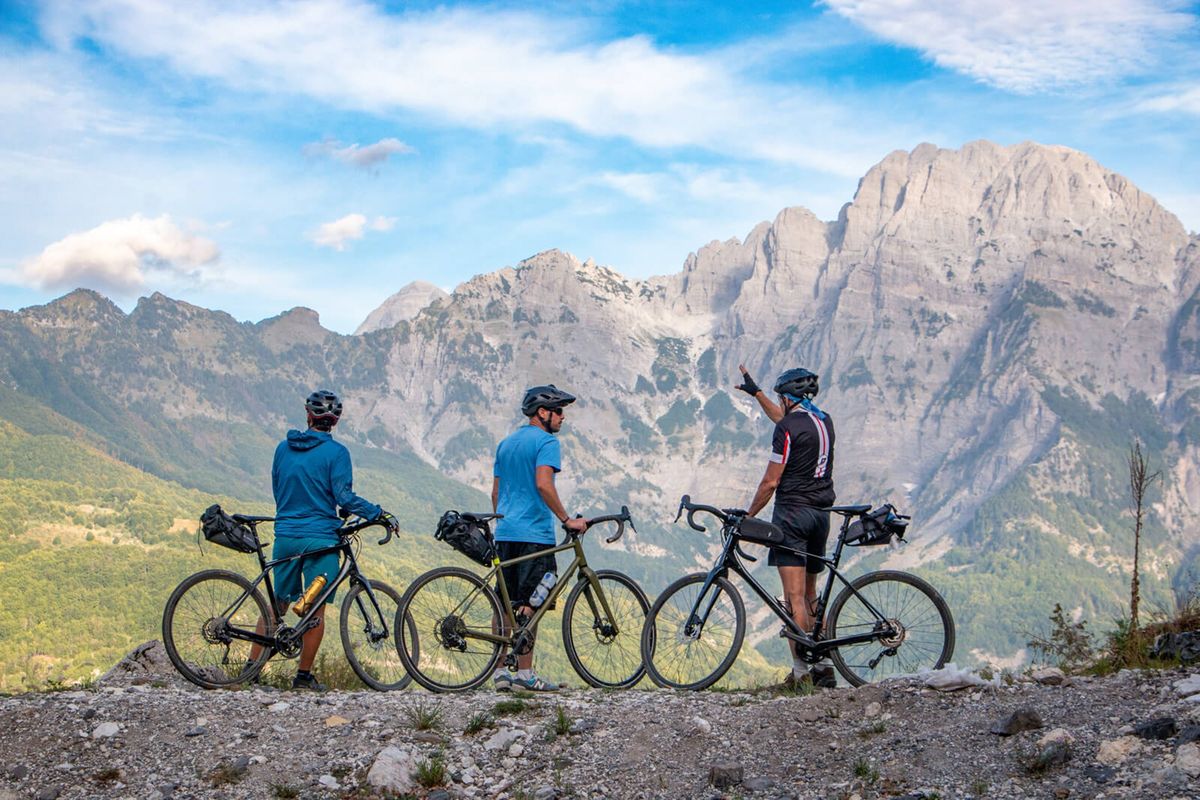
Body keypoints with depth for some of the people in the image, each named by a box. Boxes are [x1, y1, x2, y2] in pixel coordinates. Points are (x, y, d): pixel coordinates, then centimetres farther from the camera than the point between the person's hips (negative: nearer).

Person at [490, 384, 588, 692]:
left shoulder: (506, 443, 18)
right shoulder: (546, 441, -8)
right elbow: (543, 485, -21)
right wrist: (567, 520, -17)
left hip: (505, 532, 8)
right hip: (534, 534, -8)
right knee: (528, 605, -5)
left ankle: (500, 671, 10)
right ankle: (525, 674, -5)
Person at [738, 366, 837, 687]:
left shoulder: (788, 428, -11)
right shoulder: (824, 421, 12)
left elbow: (770, 482, -11)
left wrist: (748, 516, 1)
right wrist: (755, 392, 44)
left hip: (792, 512, -8)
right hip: (821, 514, 8)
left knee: (795, 596, -9)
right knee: (810, 595, 15)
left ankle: (801, 670, -13)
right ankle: (824, 664, 12)